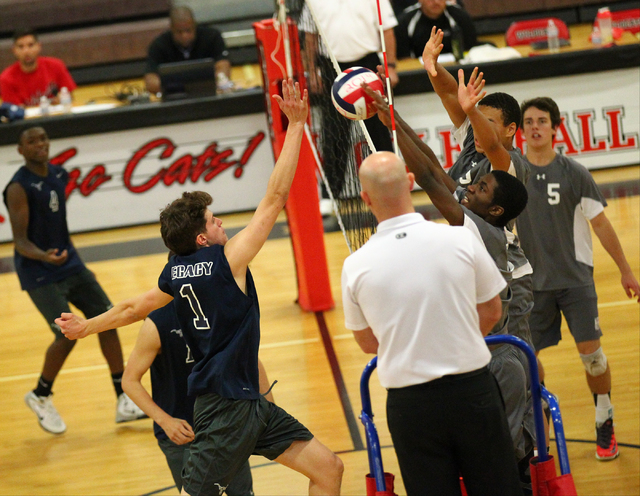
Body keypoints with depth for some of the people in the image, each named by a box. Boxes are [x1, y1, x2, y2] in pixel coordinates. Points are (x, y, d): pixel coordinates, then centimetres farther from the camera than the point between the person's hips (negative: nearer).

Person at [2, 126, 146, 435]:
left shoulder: (58, 175, 4)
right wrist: (44, 257, -39)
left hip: (70, 263, 8)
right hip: (39, 274, -8)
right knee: (68, 334, -16)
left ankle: (124, 401, 8)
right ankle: (40, 397, 10)